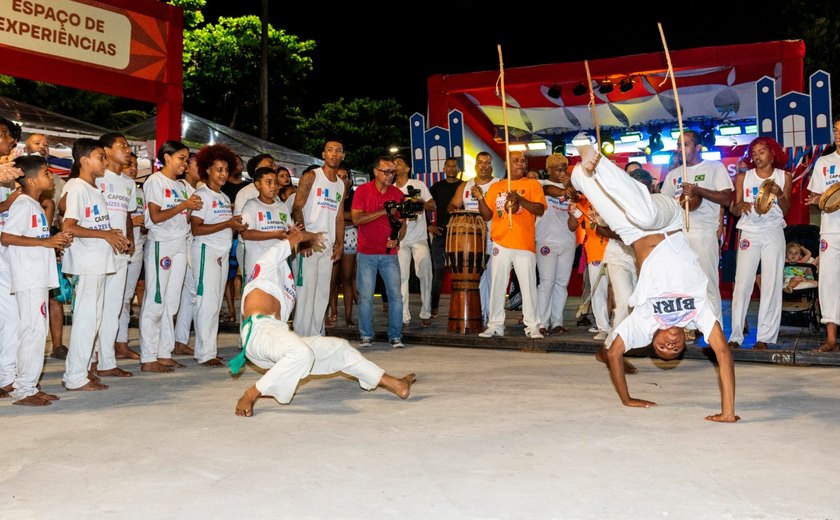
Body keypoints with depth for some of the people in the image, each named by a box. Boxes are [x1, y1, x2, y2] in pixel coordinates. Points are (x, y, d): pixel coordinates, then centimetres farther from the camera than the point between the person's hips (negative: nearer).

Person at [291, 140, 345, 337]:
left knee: (323, 293, 8)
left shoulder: (341, 184, 16)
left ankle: (316, 335, 15)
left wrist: (340, 244, 10)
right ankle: (302, 337, -2)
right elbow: (297, 208, -8)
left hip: (329, 245, 6)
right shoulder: (311, 177, -2)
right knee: (306, 289, -8)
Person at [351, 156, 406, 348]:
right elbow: (356, 218, -12)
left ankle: (395, 336, 8)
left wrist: (397, 240, -7)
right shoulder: (363, 190, -2)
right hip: (367, 253, -2)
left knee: (396, 295, -1)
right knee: (365, 296, 0)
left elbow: (403, 223, 13)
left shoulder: (398, 194, 7)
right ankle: (366, 336, 11)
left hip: (390, 254, 2)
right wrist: (384, 211, -17)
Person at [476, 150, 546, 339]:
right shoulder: (495, 187, 13)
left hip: (525, 244, -2)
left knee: (528, 285, -1)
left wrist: (520, 199, -21)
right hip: (500, 243, 2)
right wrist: (480, 198, -6)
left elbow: (540, 209, -7)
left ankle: (532, 326, 5)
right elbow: (487, 216, 11)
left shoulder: (533, 184, 6)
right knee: (497, 285, 5)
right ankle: (495, 325, 12)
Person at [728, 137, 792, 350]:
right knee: (742, 284, -5)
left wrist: (779, 194, -14)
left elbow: (786, 210, 4)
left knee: (771, 284, -2)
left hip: (773, 233, 0)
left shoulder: (784, 177, 8)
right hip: (749, 233, 0)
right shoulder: (743, 177, 8)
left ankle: (765, 337, 2)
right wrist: (741, 206, -18)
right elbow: (734, 210, 4)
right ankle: (735, 336, -3)